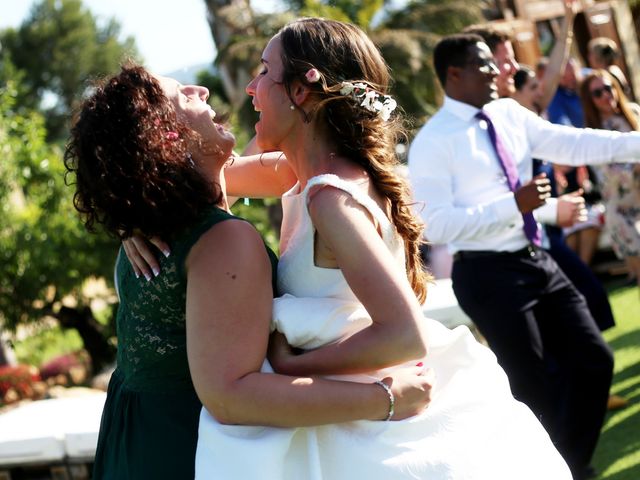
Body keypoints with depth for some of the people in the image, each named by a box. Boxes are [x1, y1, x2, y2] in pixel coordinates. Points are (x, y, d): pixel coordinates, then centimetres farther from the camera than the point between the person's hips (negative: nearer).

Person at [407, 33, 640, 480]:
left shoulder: (509, 114, 8)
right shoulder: (433, 141, -12)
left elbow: (573, 143, 2)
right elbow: (436, 225, -20)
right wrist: (513, 204, -23)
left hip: (537, 261, 7)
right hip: (489, 274, -7)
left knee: (594, 360, 11)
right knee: (533, 389, 1)